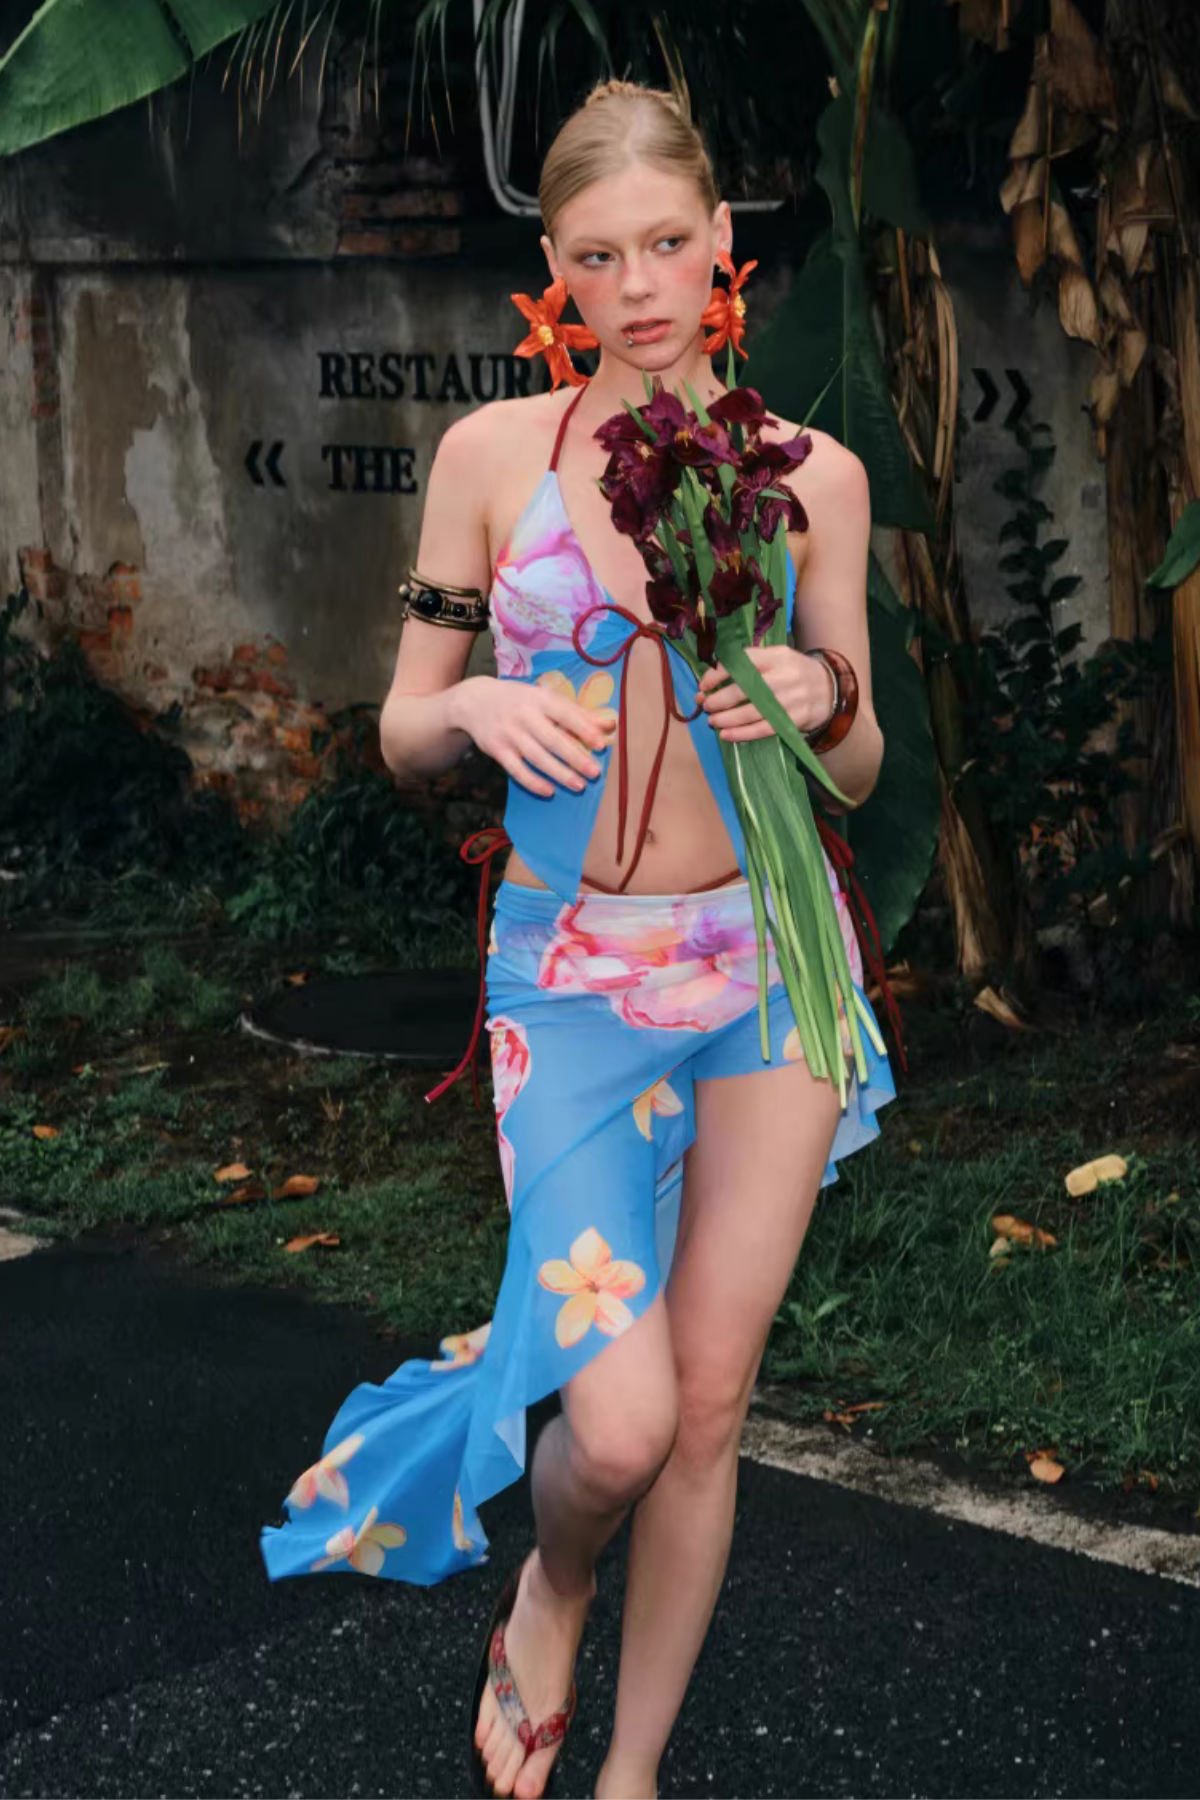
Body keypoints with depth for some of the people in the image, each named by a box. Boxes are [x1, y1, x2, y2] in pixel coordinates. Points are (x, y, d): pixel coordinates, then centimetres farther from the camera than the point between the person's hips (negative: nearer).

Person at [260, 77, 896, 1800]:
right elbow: (402, 735, 5)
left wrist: (824, 698, -13)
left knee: (707, 1410, 7)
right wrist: (475, 705, -16)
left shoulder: (812, 473, 2)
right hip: (573, 975, -1)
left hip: (768, 960, 2)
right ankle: (549, 1590, 25)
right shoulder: (493, 452, 0)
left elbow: (858, 774, 8)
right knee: (623, 1425, -12)